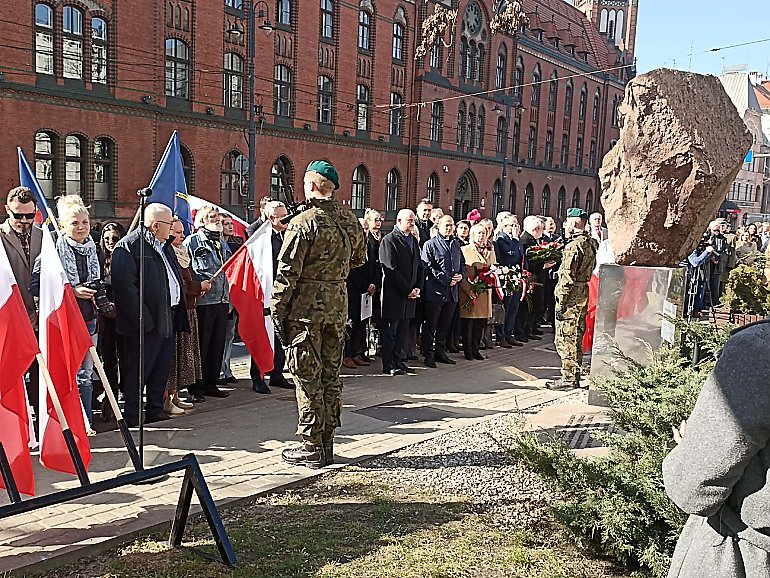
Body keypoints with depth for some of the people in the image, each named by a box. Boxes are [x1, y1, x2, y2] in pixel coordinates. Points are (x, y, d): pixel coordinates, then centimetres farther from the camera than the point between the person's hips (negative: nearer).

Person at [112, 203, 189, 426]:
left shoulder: (165, 246, 18)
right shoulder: (128, 247, -12)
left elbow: (176, 279, 23)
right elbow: (125, 287, -19)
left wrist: (178, 313, 14)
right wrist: (142, 320, -22)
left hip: (168, 319, 9)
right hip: (145, 323, -9)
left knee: (162, 368, 15)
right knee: (137, 371, 0)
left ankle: (156, 409, 27)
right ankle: (131, 416, 10)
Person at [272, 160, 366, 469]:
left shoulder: (303, 223, -13)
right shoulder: (349, 220, 6)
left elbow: (288, 272, -14)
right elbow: (359, 258, 21)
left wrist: (276, 309, -7)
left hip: (305, 304, -6)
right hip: (338, 303, 6)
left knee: (307, 376, 2)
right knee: (330, 374, 13)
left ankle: (311, 446, 7)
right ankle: (327, 442, 22)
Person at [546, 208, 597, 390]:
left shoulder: (573, 246, -17)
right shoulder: (591, 243, 11)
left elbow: (567, 277, -20)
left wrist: (560, 302, -17)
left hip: (571, 296, -9)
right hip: (583, 295, 9)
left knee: (565, 338, -2)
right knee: (576, 337, 15)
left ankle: (568, 378, 3)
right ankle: (574, 376, 23)